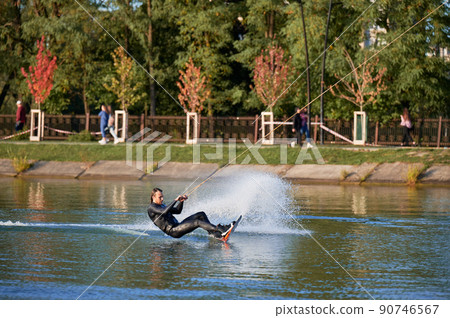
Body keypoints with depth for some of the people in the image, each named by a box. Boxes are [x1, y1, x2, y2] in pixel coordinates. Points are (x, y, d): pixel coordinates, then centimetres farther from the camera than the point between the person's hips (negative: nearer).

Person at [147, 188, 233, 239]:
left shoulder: (161, 206, 24)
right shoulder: (151, 208, -7)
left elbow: (177, 211, 23)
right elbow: (164, 211, -26)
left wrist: (181, 201, 5)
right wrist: (175, 200, -24)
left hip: (177, 226, 10)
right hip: (172, 231, -10)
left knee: (201, 215, 1)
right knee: (197, 222, -25)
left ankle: (214, 233, -11)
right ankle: (221, 229, -32)